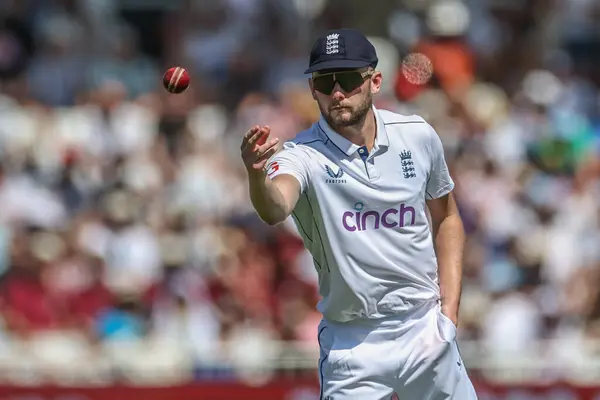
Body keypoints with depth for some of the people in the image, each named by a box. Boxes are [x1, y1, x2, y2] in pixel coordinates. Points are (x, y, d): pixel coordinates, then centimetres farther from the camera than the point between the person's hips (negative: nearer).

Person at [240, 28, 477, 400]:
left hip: (425, 331, 3)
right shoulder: (303, 155, -14)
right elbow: (276, 209, -37)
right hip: (352, 346, -3)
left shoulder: (418, 136, -3)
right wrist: (258, 176, -60)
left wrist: (449, 313, 3)